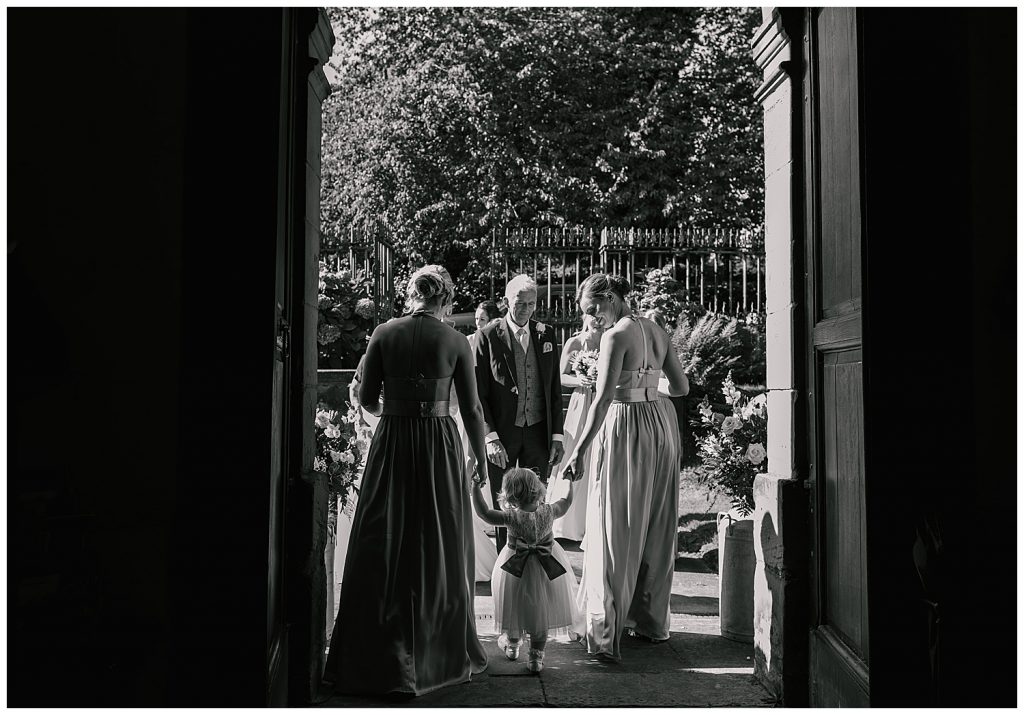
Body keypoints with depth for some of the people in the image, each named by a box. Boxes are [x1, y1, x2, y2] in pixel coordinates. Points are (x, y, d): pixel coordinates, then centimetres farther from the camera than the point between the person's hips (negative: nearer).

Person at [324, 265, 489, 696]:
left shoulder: (384, 334, -1)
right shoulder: (455, 341, -2)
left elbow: (367, 398, 2)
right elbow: (471, 409, 0)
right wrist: (481, 460, 11)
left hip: (391, 443, 1)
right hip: (440, 444, 0)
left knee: (383, 548, 8)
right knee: (439, 548, 11)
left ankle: (377, 660, 13)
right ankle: (441, 655, 21)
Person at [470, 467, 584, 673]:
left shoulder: (512, 517, -26)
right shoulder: (548, 512, -17)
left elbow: (483, 512, -24)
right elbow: (566, 502, 3)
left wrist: (476, 486, -18)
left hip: (517, 570, -2)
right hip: (547, 569, 2)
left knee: (515, 608, 23)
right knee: (541, 612, 17)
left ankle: (512, 644, 45)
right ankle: (537, 656, 25)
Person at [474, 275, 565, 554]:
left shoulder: (546, 334, 6)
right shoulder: (489, 336, -6)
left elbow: (555, 390, 9)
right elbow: (478, 393, -7)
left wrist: (557, 436, 4)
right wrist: (490, 438, -14)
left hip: (537, 433, 3)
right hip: (501, 434, -2)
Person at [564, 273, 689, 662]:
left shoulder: (616, 335, -13)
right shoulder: (658, 332, 9)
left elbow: (603, 399, -19)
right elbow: (682, 387, 12)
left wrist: (579, 450, -18)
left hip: (625, 427, -8)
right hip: (661, 423, 8)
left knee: (614, 530, -4)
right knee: (656, 528, 14)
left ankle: (606, 632, -5)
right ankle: (650, 620, 26)